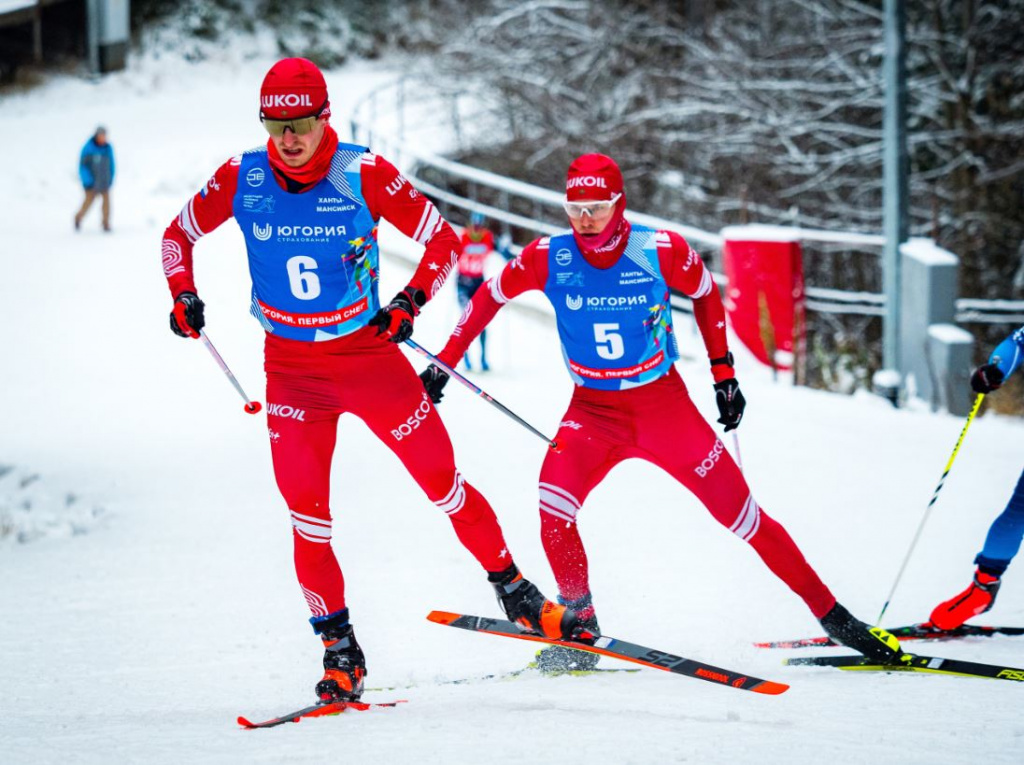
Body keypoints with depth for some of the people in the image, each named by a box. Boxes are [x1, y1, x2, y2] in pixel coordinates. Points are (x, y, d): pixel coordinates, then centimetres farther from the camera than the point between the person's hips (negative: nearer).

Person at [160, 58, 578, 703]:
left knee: (442, 480, 2)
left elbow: (443, 240, -5)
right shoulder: (241, 179, -9)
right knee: (306, 512, -7)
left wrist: (410, 303, -19)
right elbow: (179, 235, 9)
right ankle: (339, 649, 3)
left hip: (369, 356, -1)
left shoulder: (363, 175, -14)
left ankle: (513, 587, 20)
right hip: (292, 369, 1)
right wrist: (183, 295, -9)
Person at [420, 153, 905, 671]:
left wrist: (724, 373, 6)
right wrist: (444, 363, 3)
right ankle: (578, 625, -8)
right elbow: (489, 298, 4)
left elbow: (706, 294, 5)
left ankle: (832, 615, 9)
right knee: (555, 501, -25)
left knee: (738, 511, -2)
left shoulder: (660, 252, -15)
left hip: (666, 405, -1)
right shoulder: (548, 258, -13)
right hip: (593, 410, 1)